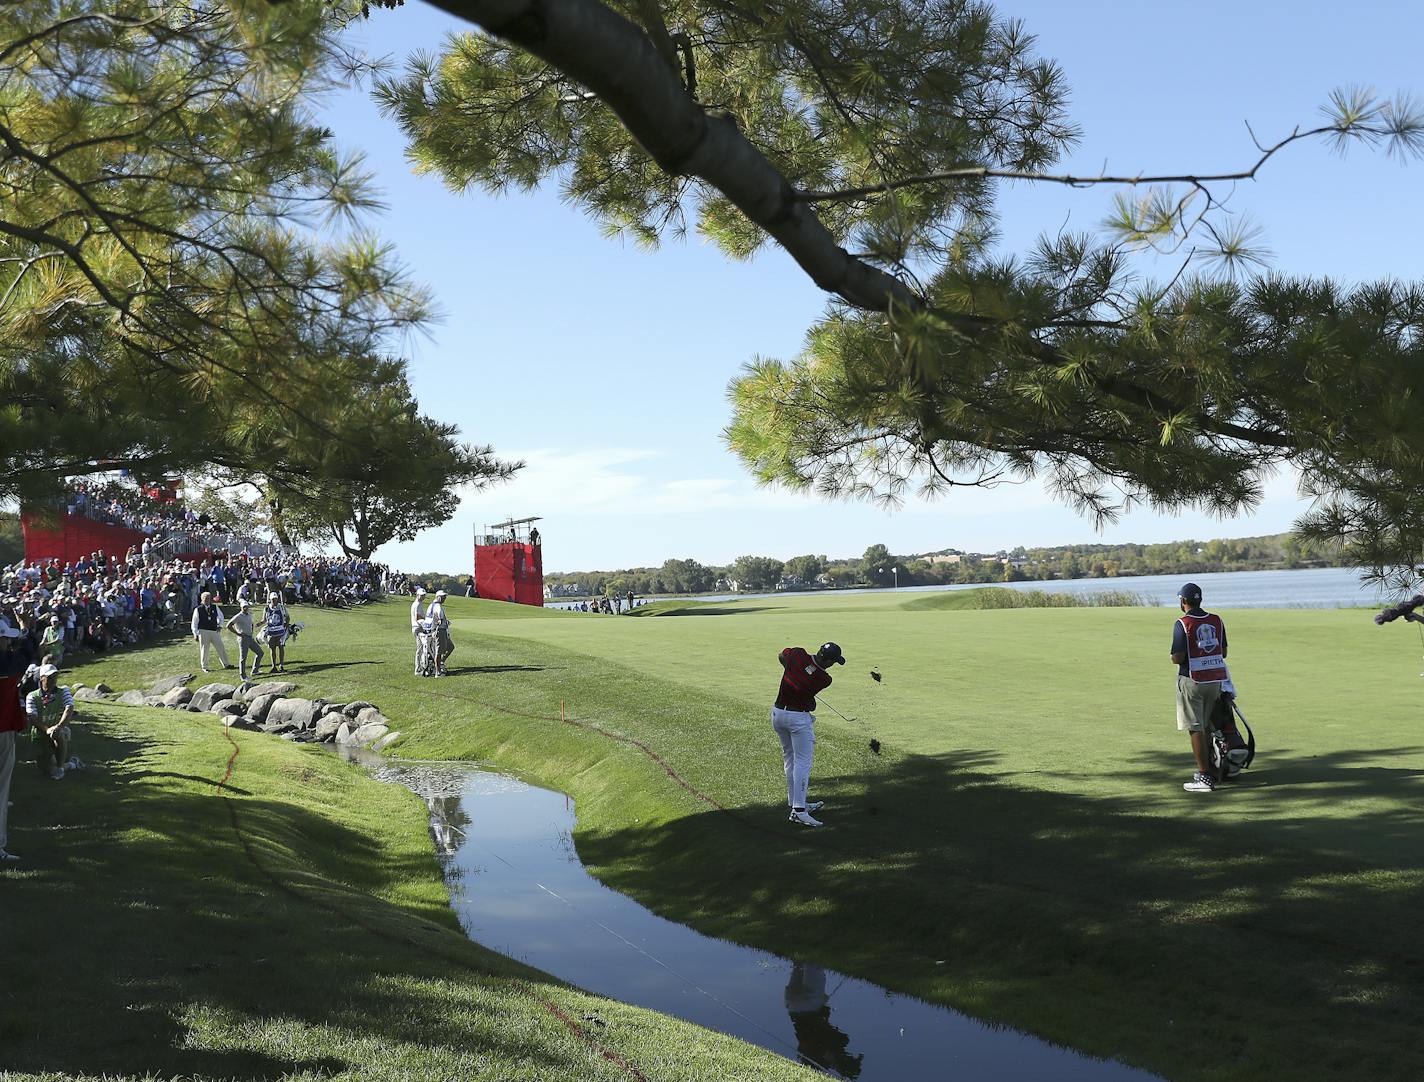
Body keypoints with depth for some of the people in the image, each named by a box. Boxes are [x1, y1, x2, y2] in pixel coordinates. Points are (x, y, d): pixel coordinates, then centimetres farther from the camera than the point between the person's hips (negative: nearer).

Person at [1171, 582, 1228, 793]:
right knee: (1206, 727, 19)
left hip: (1192, 680, -6)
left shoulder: (1182, 624, -14)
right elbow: (1223, 653, 10)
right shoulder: (1216, 621, 5)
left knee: (1196, 729, -1)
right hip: (1215, 679, 6)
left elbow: (1177, 658, -17)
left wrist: (1174, 657, 5)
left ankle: (1204, 777, -1)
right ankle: (1208, 770, 25)